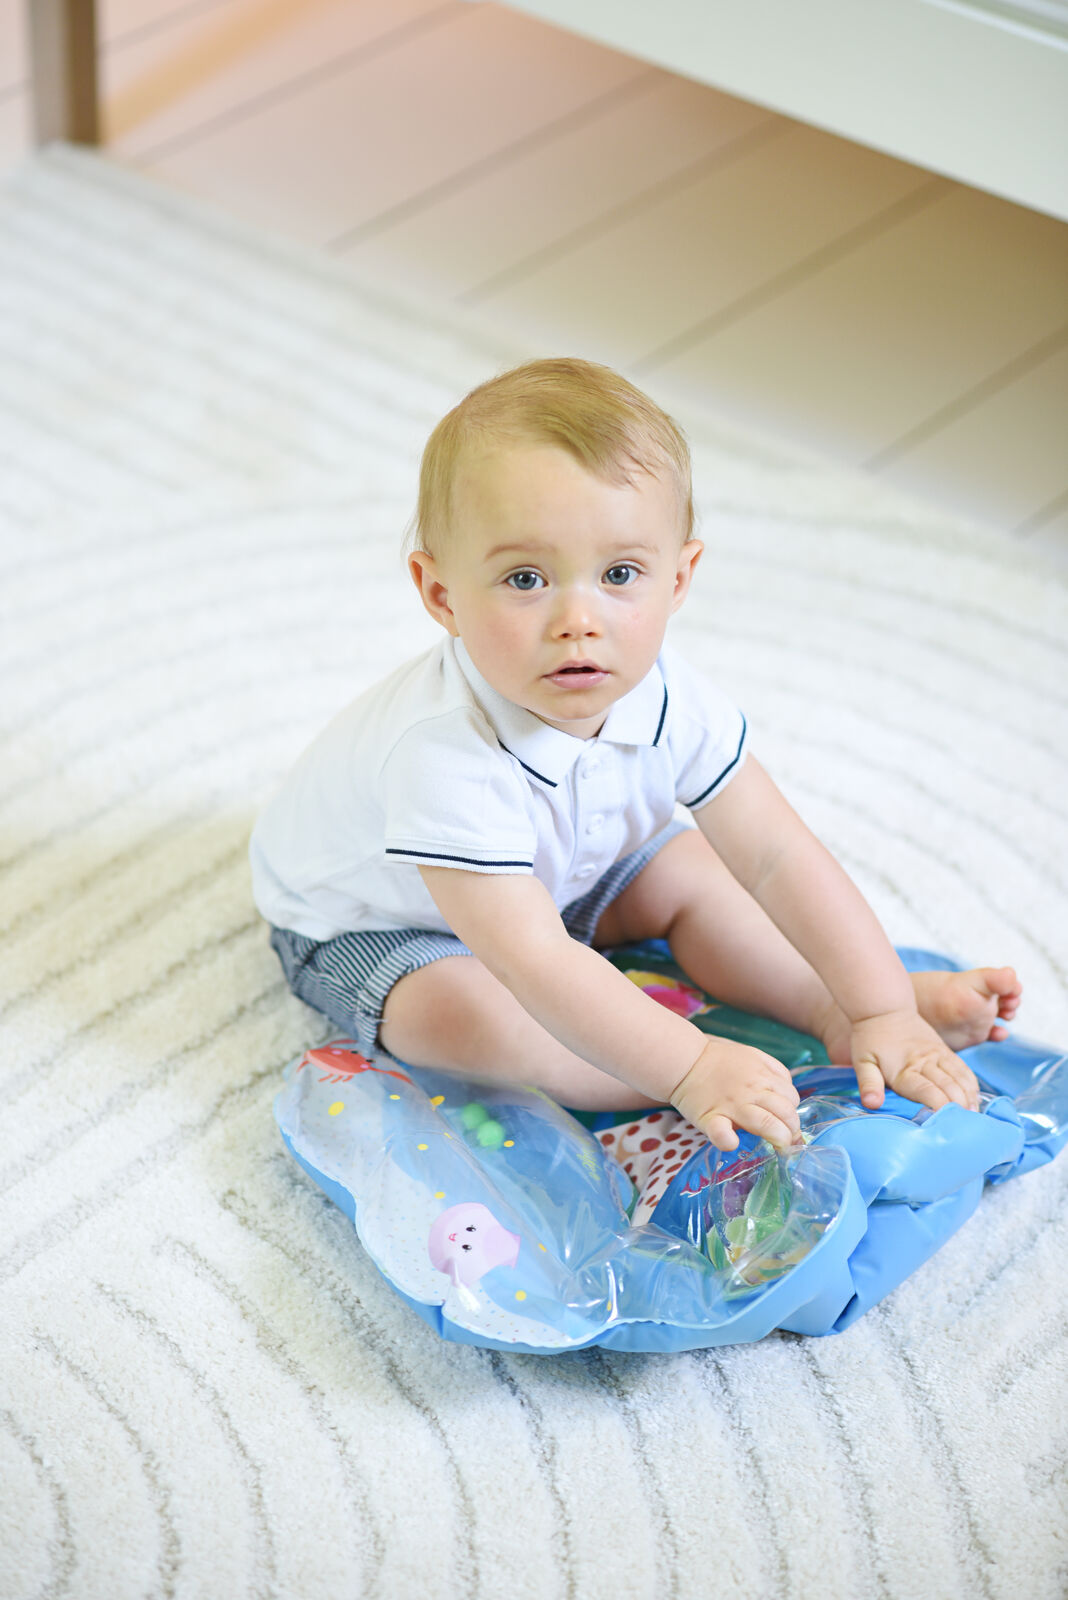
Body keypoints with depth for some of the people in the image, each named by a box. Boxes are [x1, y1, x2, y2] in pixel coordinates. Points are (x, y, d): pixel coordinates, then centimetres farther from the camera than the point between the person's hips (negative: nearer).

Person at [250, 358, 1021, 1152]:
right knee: (460, 1016, -30)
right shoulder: (449, 756, -45)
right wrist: (693, 1069, -52)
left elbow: (778, 858, -21)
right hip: (367, 920, -6)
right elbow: (533, 958, -47)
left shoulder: (666, 696, -25)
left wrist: (883, 1010, -27)